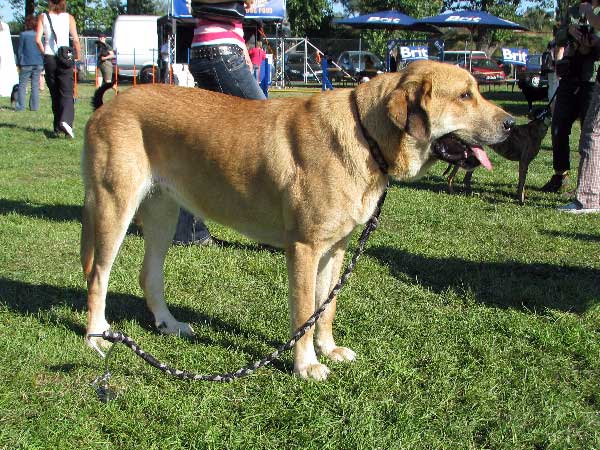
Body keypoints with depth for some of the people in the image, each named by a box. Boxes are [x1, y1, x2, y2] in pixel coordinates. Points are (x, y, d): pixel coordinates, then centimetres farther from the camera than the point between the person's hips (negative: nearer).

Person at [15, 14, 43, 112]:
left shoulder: (23, 35, -7)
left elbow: (20, 50, -2)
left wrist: (19, 63, 6)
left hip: (26, 64, -3)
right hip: (38, 63, 3)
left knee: (22, 85, 3)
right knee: (35, 85, 7)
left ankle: (21, 106, -1)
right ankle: (35, 106, 7)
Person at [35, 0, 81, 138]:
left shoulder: (43, 17, 4)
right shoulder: (68, 17, 1)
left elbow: (38, 40, -4)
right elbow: (76, 40, -6)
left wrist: (44, 53, 11)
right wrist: (78, 57, 6)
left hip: (49, 58, 2)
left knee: (54, 94, 13)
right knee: (67, 93, -4)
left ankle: (57, 127, 16)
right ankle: (65, 121, -28)